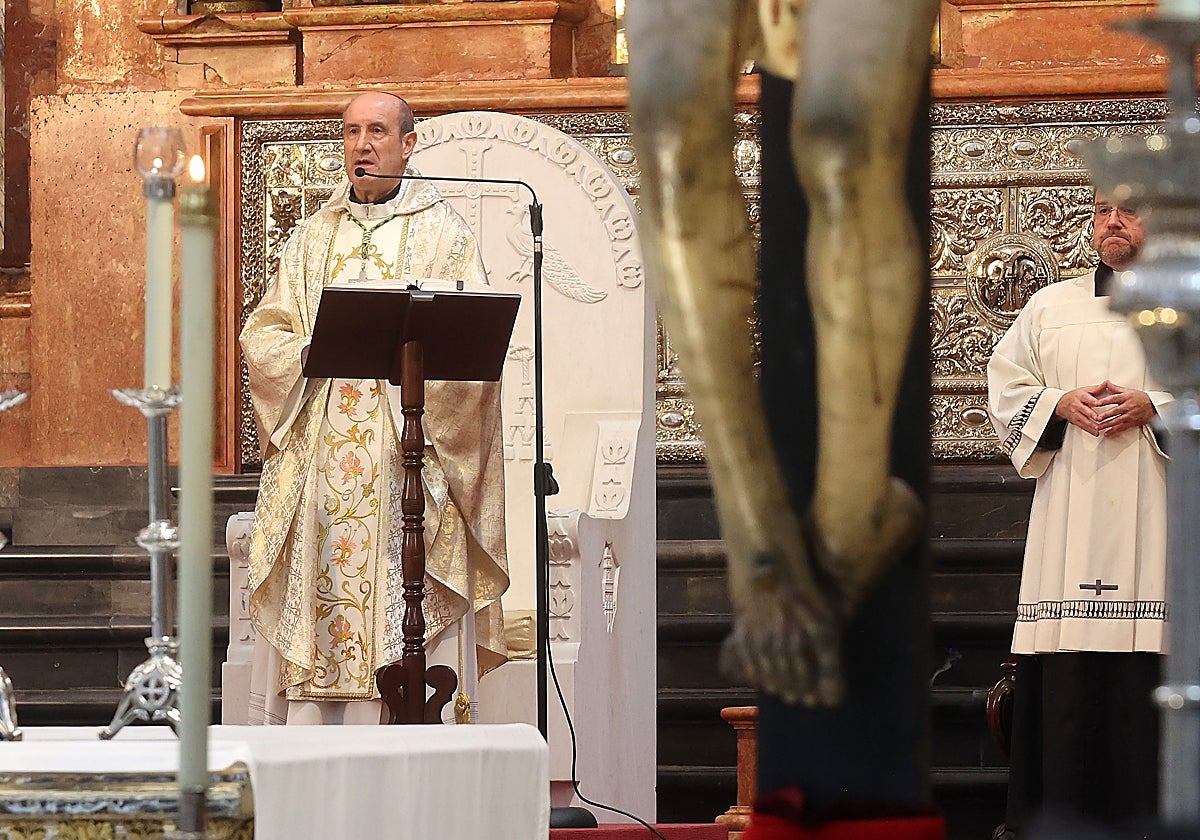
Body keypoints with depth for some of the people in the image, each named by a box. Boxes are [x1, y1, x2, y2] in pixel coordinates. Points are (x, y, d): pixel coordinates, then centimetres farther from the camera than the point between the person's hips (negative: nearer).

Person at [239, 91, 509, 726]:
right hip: (319, 456, 3)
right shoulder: (313, 237, 16)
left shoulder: (442, 234, 4)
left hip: (408, 453, -3)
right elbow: (261, 333, 10)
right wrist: (313, 350, -9)